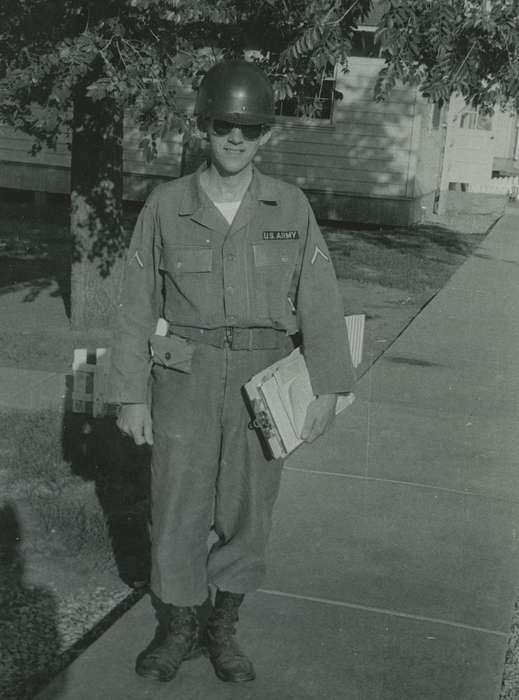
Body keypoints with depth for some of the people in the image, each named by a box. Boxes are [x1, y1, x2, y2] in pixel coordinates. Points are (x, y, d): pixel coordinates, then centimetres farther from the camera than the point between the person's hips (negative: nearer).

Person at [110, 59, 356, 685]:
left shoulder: (291, 209, -1)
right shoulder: (166, 206, -2)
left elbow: (319, 301, -2)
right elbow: (137, 304, 0)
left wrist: (328, 387, -8)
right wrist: (131, 394, -1)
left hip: (263, 381, 1)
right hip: (185, 379, 0)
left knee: (247, 509, 9)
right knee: (177, 508, 5)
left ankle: (223, 627, 29)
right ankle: (178, 628, 26)